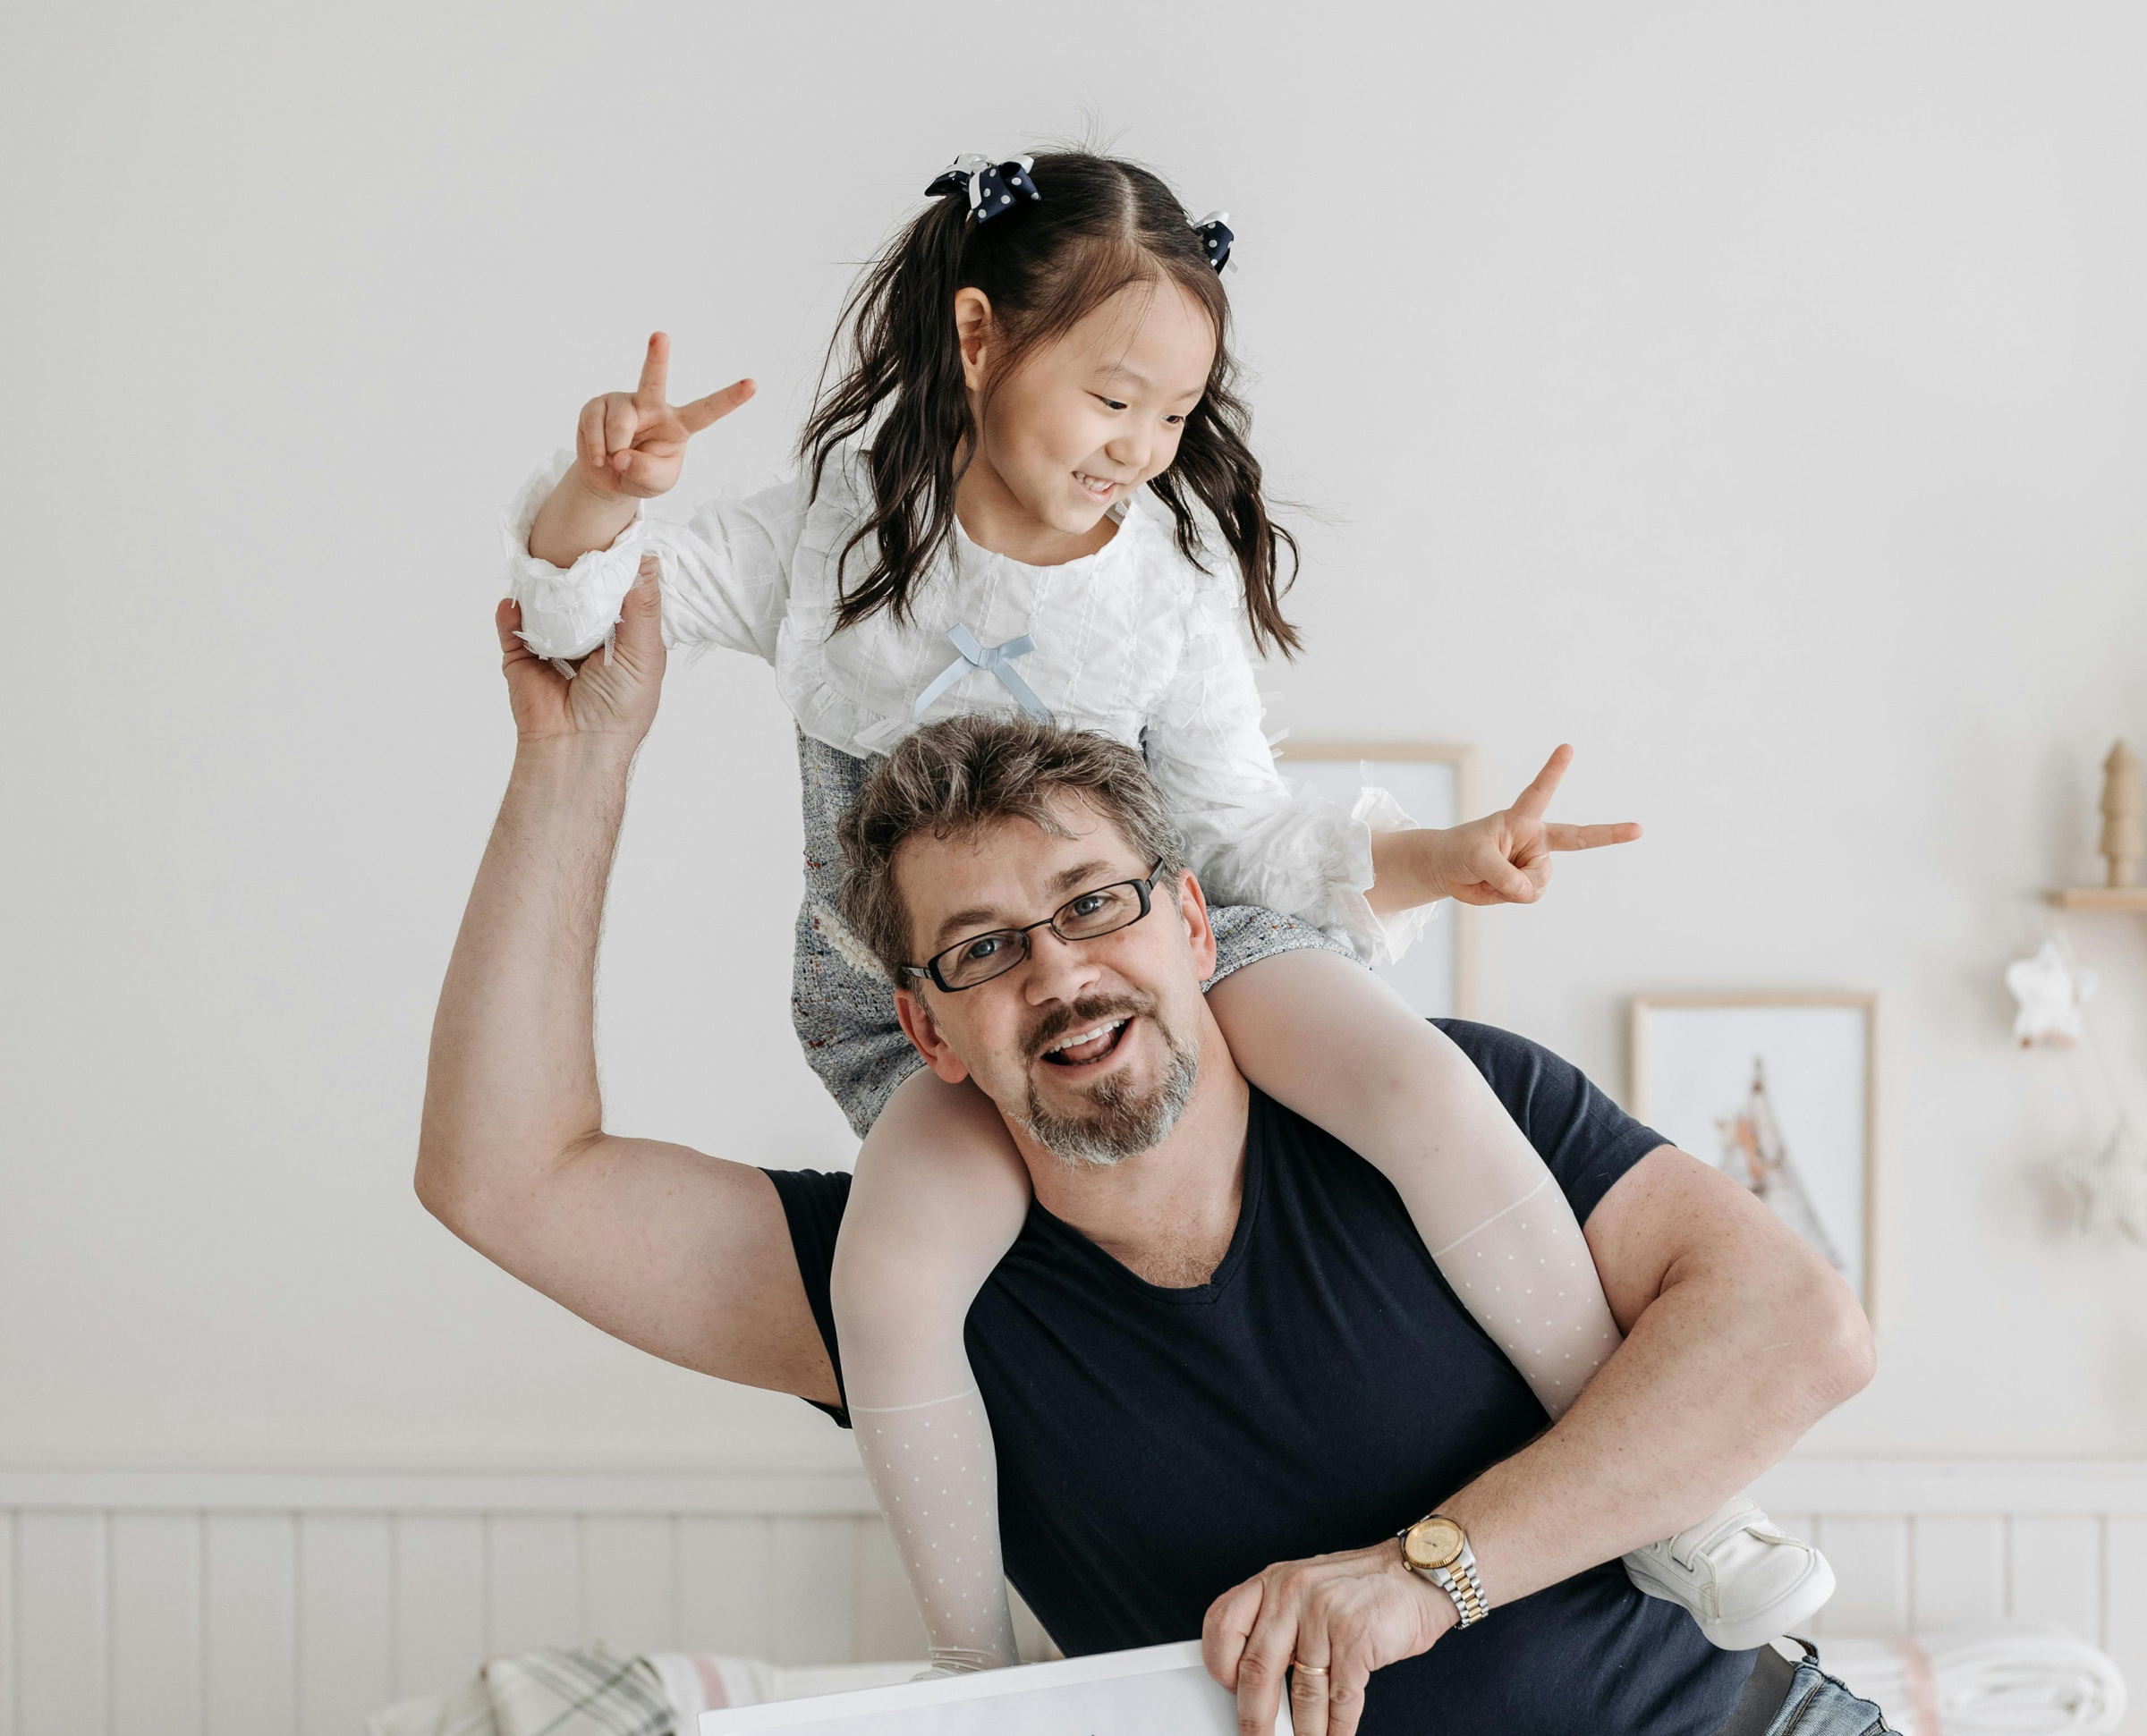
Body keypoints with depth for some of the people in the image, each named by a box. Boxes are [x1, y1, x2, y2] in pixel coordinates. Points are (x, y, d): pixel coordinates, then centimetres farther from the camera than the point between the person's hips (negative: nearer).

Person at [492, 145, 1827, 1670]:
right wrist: (599, 501, -26)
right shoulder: (842, 527, -7)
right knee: (893, 1279, -31)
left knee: (1430, 1090, -25)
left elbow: (1242, 825, -2)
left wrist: (1434, 859, -19)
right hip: (933, 1004, -1)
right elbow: (585, 611, -3)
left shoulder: (1178, 574, -6)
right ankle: (979, 1676, -8)